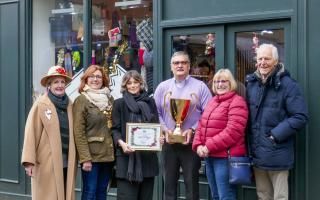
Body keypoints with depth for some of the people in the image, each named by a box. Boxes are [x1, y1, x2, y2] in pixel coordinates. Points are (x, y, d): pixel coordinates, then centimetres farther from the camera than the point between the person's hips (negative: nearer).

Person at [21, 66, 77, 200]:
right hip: (47, 163, -5)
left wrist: (77, 158, 9)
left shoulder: (70, 105, 10)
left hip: (67, 162, 5)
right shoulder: (40, 105, -4)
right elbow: (31, 133, -8)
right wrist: (29, 160, -14)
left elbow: (74, 133, 12)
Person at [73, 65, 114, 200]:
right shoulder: (81, 100, -5)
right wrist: (85, 158, -17)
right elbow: (79, 132, -11)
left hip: (108, 154, 5)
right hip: (91, 155, -5)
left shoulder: (109, 99, 12)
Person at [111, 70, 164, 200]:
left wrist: (159, 138, -4)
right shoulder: (119, 103, 5)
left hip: (148, 156, 3)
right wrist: (121, 143, -20)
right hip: (127, 157, -3)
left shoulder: (150, 102, 14)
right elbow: (115, 129, 0)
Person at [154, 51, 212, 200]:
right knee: (170, 182, 11)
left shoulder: (200, 87, 0)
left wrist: (192, 130, -15)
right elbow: (155, 112, 6)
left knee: (191, 182, 2)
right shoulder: (162, 87, 9)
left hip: (191, 143, -3)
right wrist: (164, 129, -9)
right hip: (169, 143, 3)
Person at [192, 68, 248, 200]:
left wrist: (210, 146, -19)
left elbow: (233, 130, -20)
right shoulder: (212, 101, 18)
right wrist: (198, 145, -2)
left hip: (225, 156, -9)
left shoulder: (236, 102, -9)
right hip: (209, 156, 9)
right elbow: (201, 125, 16)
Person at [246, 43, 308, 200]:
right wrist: (248, 143, 10)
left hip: (277, 155, -6)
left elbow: (300, 117, -14)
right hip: (257, 153, 6)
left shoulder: (287, 85, -11)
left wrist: (276, 135, -18)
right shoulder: (251, 83, 8)